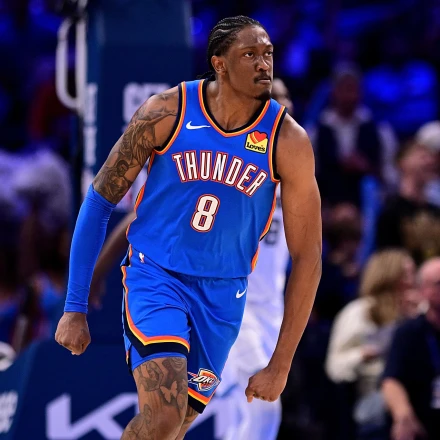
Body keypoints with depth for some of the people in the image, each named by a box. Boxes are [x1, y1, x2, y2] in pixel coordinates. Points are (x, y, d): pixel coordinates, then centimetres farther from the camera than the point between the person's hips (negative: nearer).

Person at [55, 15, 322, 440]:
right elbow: (100, 200, -2)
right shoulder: (166, 113, -13)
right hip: (155, 273, -2)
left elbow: (307, 258, -5)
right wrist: (74, 309, -3)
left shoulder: (288, 142, -11)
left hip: (222, 294, 3)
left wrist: (279, 365, -7)